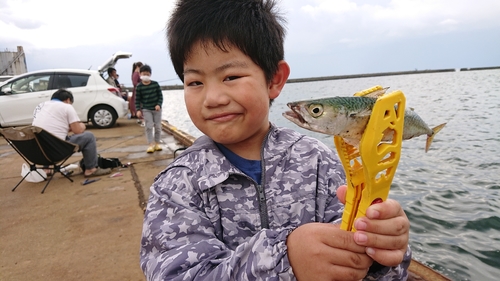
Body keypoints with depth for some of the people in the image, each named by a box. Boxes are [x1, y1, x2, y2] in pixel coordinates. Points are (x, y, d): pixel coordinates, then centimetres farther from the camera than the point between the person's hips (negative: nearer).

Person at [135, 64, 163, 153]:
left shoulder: (155, 84, -1)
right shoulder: (139, 87, -3)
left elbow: (160, 95, 2)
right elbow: (137, 99, 0)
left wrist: (159, 104, -12)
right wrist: (138, 110, -9)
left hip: (157, 108, 2)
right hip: (146, 109, -1)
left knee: (158, 127, 6)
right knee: (149, 127, -7)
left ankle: (157, 143, 19)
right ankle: (151, 145, -3)